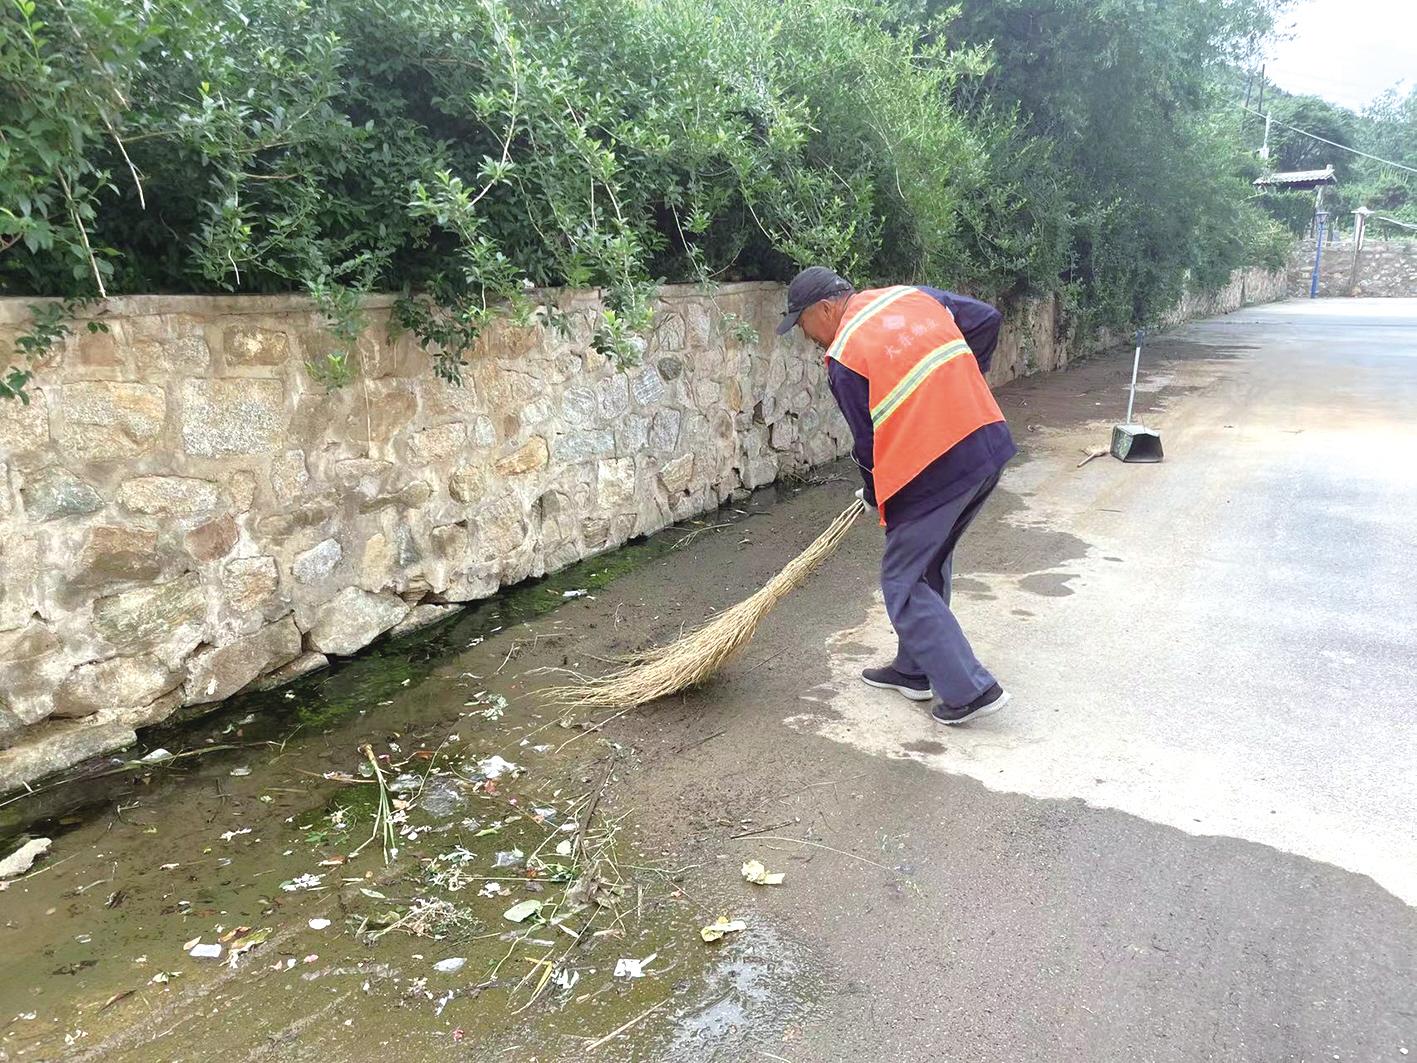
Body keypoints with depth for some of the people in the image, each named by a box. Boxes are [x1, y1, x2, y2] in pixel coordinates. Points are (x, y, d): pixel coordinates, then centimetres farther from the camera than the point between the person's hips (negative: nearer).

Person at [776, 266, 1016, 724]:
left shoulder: (843, 358, -9)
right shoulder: (912, 295, 10)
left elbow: (869, 441, -5)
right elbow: (986, 318, 13)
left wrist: (875, 495, 14)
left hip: (935, 472, -8)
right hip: (988, 444, 8)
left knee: (903, 583, 6)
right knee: (928, 566, 21)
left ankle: (970, 690, 6)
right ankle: (915, 669, 34)